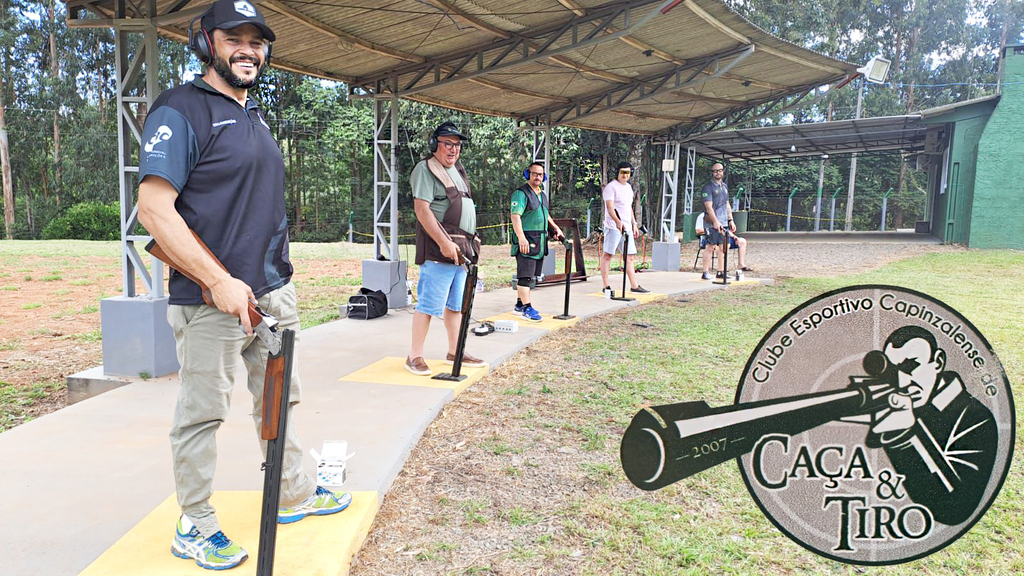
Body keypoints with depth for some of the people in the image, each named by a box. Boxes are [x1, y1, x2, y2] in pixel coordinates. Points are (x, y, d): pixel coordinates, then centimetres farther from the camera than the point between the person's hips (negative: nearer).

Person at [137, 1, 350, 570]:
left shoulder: (256, 117, 16)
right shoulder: (181, 110, -10)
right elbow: (154, 208, -18)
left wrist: (278, 270, 16)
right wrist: (220, 282, -22)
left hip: (274, 289, 8)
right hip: (210, 296, -8)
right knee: (203, 413, 3)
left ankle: (295, 495, 33)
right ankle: (196, 526, 20)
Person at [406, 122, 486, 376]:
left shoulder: (457, 169, 20)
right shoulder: (426, 170, -8)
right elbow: (422, 209, -17)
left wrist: (469, 243, 18)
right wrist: (444, 242, -23)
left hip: (461, 248, 9)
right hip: (439, 249, -9)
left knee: (455, 304, 14)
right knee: (430, 304, -7)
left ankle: (455, 352, 23)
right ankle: (415, 356, 1)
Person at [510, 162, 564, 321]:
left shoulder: (542, 194, 20)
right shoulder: (521, 193, -9)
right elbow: (515, 216, -18)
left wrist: (556, 228, 22)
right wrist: (521, 237, -28)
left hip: (540, 242, 9)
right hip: (526, 241, -9)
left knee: (531, 275, 13)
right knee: (525, 275, -10)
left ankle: (520, 303, 22)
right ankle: (527, 308, -10)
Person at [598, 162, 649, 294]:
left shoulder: (629, 187, 19)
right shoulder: (611, 187, -7)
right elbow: (610, 207, -17)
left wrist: (634, 224, 22)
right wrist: (618, 222, -30)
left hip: (627, 227, 8)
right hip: (613, 226, -8)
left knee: (629, 256, 7)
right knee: (607, 254, -4)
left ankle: (634, 286, 10)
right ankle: (606, 286, -2)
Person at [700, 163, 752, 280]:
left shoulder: (725, 186, 18)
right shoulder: (708, 187, -6)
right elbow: (709, 207, -15)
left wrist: (731, 220, 17)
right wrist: (715, 222, -23)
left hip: (724, 222, 7)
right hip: (712, 223, -7)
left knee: (722, 247, 8)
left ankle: (721, 272, 14)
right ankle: (705, 273, -2)